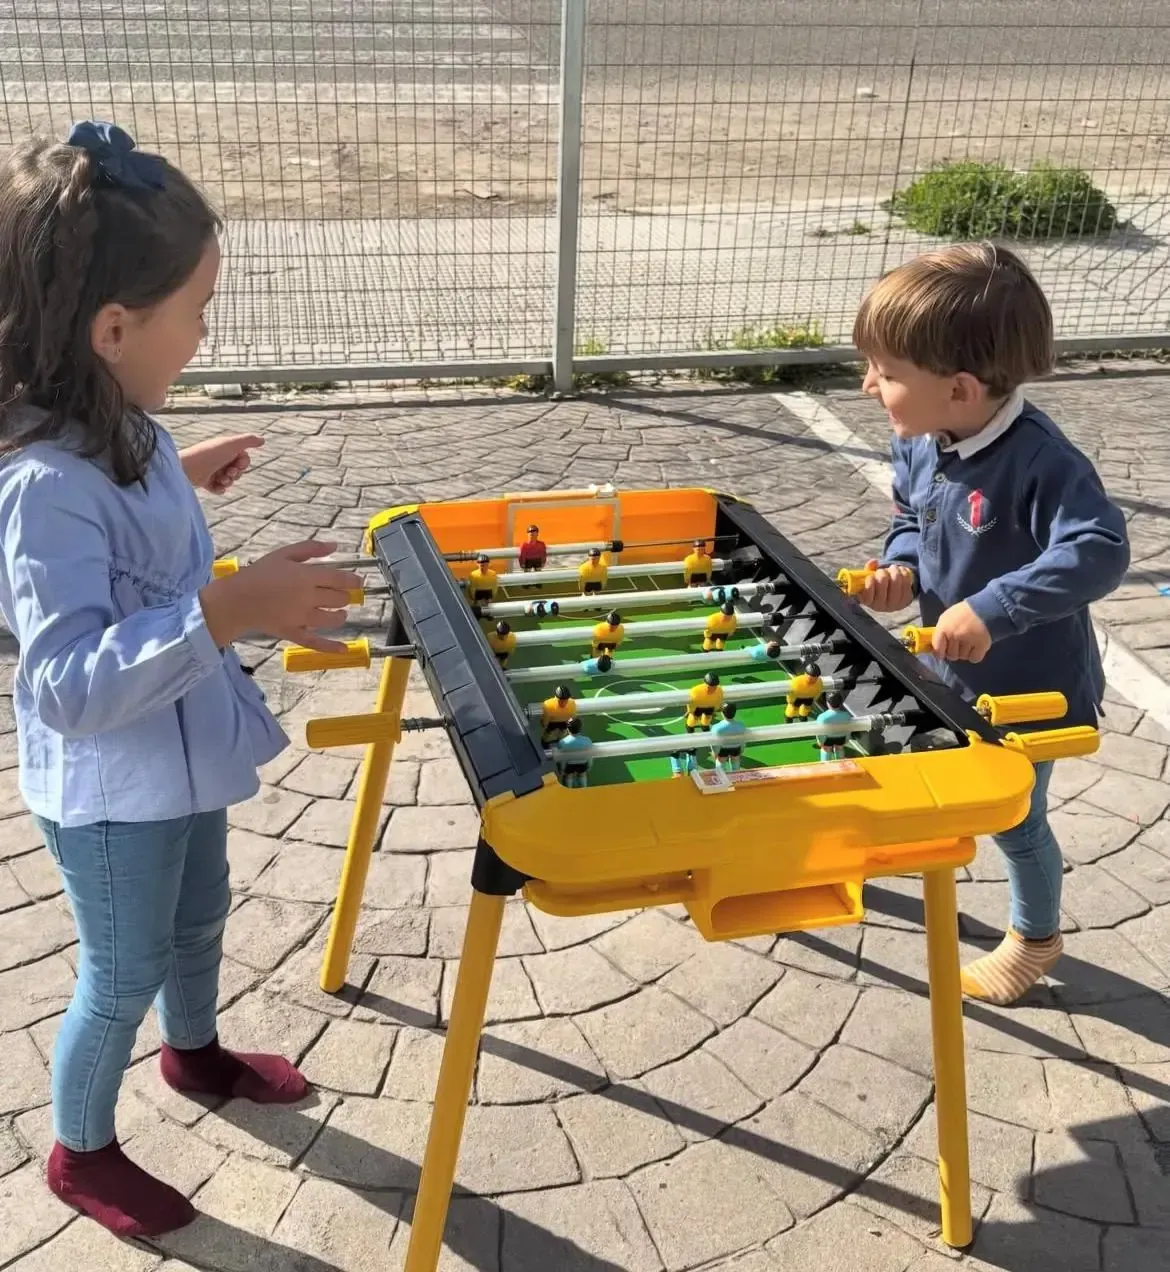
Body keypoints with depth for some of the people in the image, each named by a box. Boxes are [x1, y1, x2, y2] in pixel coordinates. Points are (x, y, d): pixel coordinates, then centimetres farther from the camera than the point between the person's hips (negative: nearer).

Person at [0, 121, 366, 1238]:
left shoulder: (103, 426, -6)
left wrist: (178, 478, 12)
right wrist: (228, 612, -45)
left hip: (178, 758, 9)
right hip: (111, 793, -8)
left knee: (198, 921, 30)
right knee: (121, 978, 15)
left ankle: (195, 1052, 59)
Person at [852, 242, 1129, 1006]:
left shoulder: (1040, 463, -34)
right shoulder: (918, 442, -10)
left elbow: (1101, 552, -44)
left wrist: (991, 610, -49)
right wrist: (903, 569, -13)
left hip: (1030, 689, -6)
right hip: (946, 671, 6)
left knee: (1014, 819, 13)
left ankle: (1036, 938, 41)